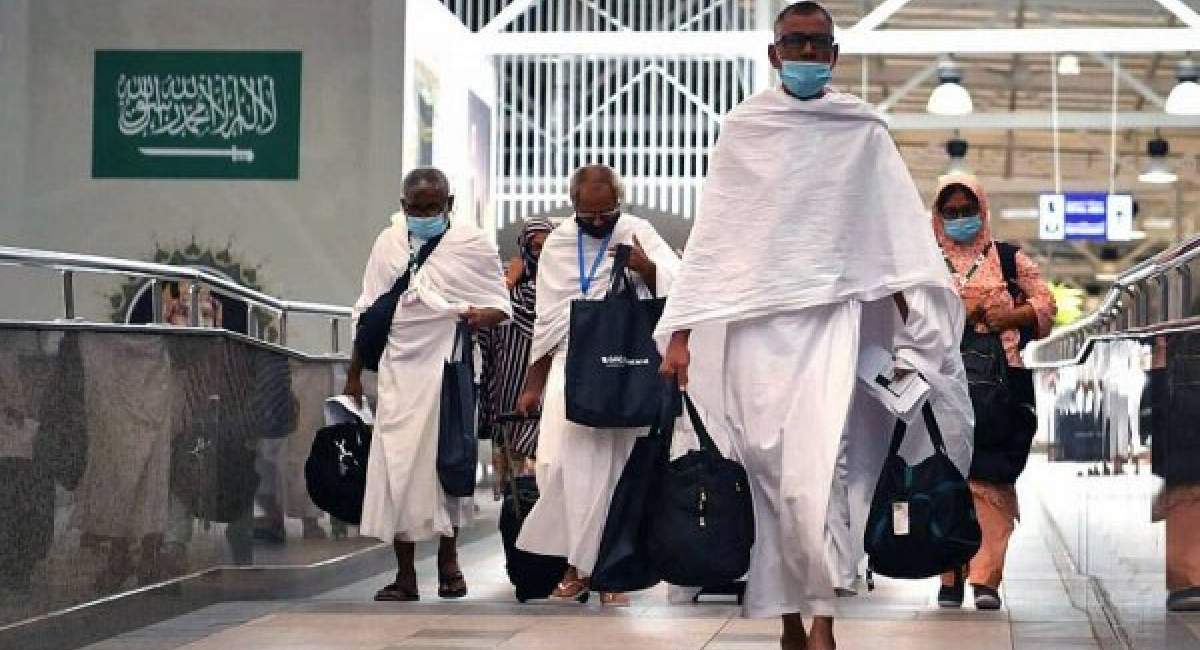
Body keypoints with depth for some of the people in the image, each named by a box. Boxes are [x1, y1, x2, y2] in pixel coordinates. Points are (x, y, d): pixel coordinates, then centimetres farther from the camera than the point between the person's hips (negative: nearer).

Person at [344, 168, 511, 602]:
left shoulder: (472, 243, 1)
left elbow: (501, 305, 3)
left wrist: (485, 315, -21)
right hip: (400, 370, 2)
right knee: (397, 466, -3)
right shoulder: (388, 244, 10)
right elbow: (369, 313, 15)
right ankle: (405, 574, 2)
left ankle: (448, 560, 18)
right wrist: (354, 374, 13)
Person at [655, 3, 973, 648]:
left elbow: (900, 231, 3)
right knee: (768, 471, 2)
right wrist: (681, 333, 1)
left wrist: (915, 325, -8)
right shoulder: (743, 128, 8)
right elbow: (711, 235, 6)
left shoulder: (864, 131, 7)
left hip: (833, 315, -1)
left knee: (818, 468, -16)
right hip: (756, 322, 1)